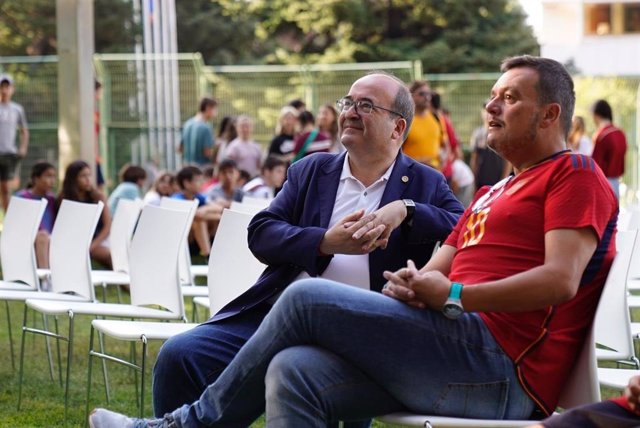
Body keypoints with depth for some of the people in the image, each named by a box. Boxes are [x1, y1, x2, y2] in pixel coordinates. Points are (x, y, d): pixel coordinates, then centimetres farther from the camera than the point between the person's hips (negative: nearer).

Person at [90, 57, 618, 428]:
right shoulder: (494, 194, 33)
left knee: (308, 299, -12)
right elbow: (436, 270, 23)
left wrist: (451, 294, -14)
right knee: (294, 373, -13)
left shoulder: (575, 175, 4)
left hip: (500, 363, -9)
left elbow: (560, 280, -12)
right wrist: (412, 285, -2)